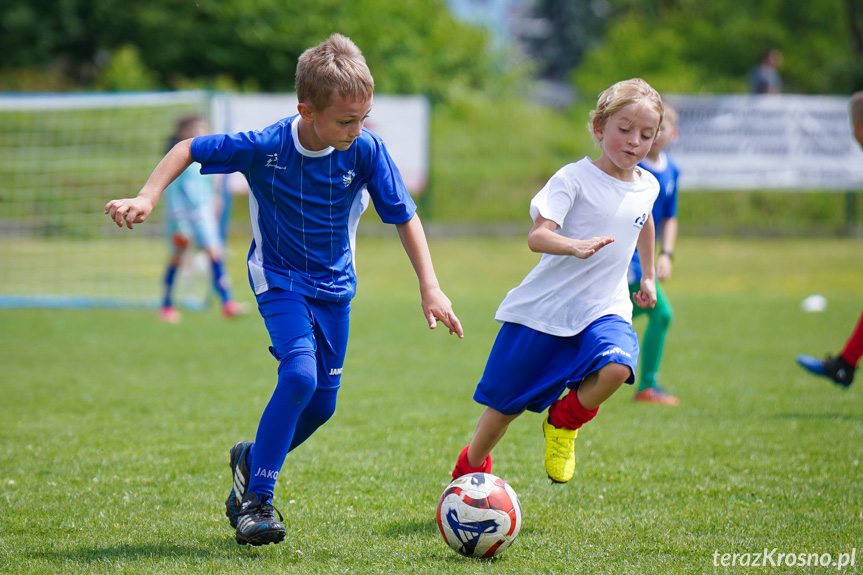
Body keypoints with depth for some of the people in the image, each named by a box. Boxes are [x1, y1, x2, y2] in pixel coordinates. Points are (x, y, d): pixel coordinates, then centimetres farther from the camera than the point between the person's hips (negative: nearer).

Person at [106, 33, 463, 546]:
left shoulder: (366, 150, -19)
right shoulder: (263, 148, -23)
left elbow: (404, 216, -10)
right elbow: (189, 149, -8)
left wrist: (430, 288, -14)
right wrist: (147, 198, -19)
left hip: (335, 284, 4)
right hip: (280, 279, -4)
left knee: (322, 401, 6)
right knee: (300, 373, -25)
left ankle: (252, 459, 36)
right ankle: (257, 499, -14)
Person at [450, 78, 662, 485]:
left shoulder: (647, 187, 5)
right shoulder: (574, 178, -13)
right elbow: (536, 237, -25)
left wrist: (648, 276, 39)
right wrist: (576, 246, -44)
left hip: (604, 309, 3)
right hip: (544, 310, -3)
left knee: (616, 368, -30)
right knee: (505, 405, 7)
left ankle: (563, 423, 0)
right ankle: (469, 472, 35)